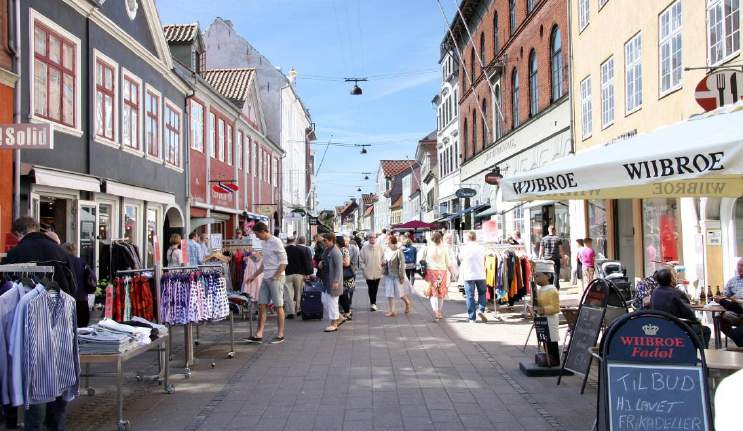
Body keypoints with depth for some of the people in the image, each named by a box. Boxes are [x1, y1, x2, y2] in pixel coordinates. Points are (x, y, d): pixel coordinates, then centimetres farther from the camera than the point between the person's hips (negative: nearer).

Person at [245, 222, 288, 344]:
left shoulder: (276, 242, -12)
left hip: (276, 279, -8)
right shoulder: (264, 243, 14)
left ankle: (281, 335, 8)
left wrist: (275, 277, -18)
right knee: (262, 305, 4)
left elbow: (284, 262, -15)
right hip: (265, 279, 8)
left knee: (278, 306, 0)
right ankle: (259, 335, 7)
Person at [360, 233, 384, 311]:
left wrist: (382, 264, -3)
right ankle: (373, 303, 12)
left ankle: (373, 303, 21)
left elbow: (383, 258, 6)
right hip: (368, 272, -1)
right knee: (371, 288, -1)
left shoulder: (380, 248, -3)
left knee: (375, 288, 8)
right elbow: (361, 259, 2)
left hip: (377, 272, 1)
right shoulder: (364, 248, -4)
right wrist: (364, 268, -4)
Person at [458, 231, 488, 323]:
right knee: (482, 293, 18)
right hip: (480, 274, 1)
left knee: (470, 296, 3)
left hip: (468, 275, -1)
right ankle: (481, 310, -2)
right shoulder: (481, 248, 2)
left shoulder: (464, 248, -4)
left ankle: (472, 318, 4)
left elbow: (460, 259, 13)